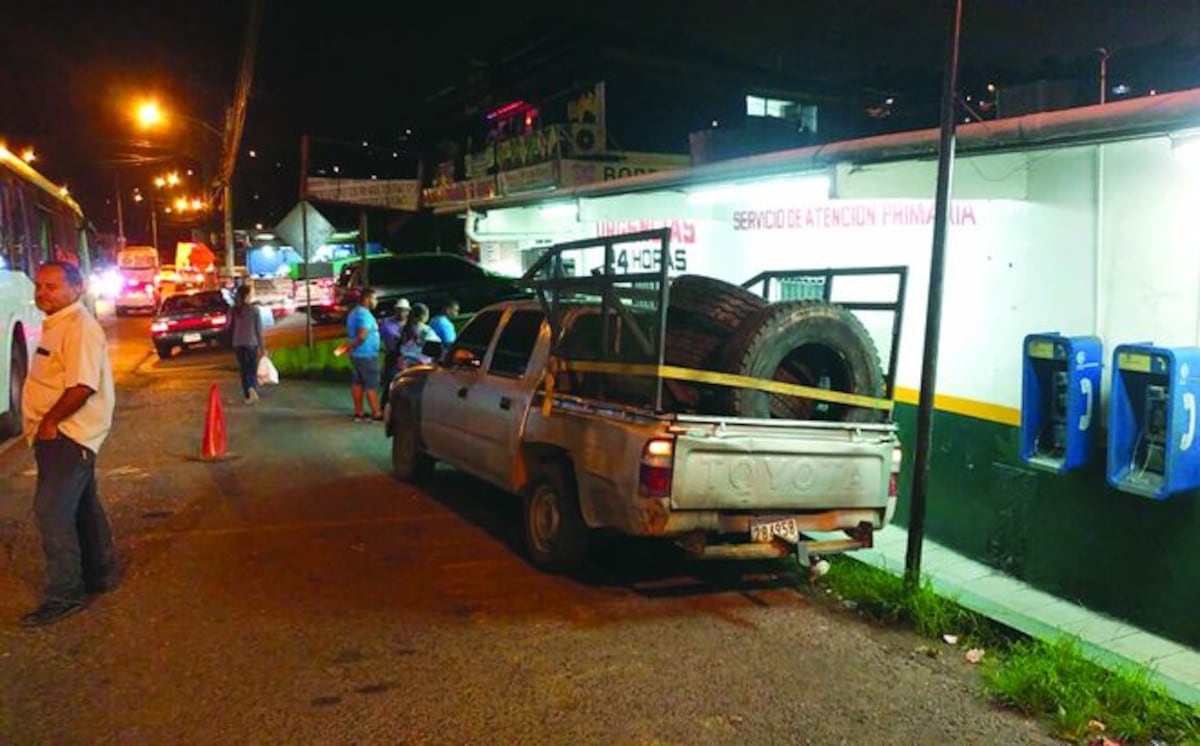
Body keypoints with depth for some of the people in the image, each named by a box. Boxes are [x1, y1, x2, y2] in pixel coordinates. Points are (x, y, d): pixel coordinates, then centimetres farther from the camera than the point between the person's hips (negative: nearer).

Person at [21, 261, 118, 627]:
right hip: (60, 435, 10)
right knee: (83, 506, 18)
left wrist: (49, 422, -19)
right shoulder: (56, 324, 14)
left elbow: (83, 385, -27)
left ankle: (64, 595, -3)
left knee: (52, 511, -10)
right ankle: (100, 574, 31)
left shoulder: (80, 327, -18)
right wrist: (46, 424, 13)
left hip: (68, 435, -10)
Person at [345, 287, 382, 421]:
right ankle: (376, 413, 0)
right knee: (372, 385, -4)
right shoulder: (365, 314, -19)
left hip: (356, 354, 10)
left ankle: (358, 412, 17)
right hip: (367, 355, -10)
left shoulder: (354, 313, 13)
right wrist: (350, 346, -16)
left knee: (357, 382, 12)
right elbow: (362, 336, -29)